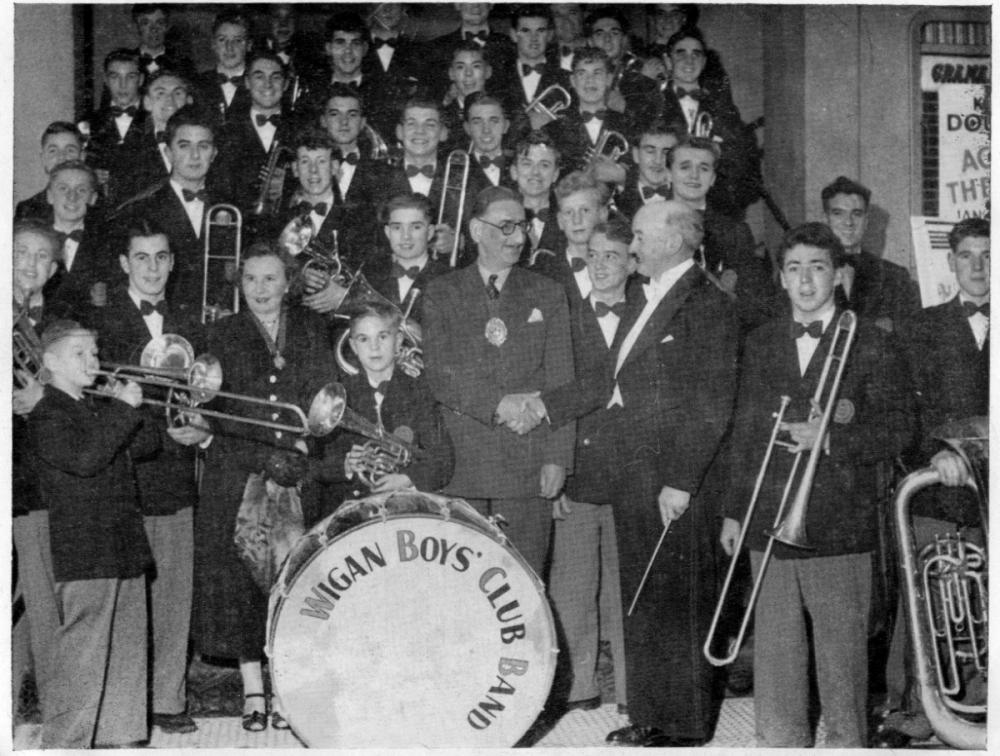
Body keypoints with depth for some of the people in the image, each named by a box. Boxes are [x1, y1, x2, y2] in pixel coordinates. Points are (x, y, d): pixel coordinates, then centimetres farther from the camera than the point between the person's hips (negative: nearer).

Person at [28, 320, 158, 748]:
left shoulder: (98, 410, 19)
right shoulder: (47, 417, -8)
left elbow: (145, 445, 17)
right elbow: (85, 458, -25)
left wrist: (128, 408, 1)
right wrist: (122, 410, -21)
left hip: (124, 552, 8)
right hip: (84, 559, -8)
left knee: (128, 652, 13)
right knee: (83, 658, -5)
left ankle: (120, 736, 22)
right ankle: (66, 742, 2)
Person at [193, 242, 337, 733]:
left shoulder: (311, 329, 11)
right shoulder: (224, 333, 6)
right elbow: (221, 410, -2)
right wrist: (274, 452, -12)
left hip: (298, 475, 1)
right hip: (238, 475, -1)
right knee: (240, 578, -1)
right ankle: (252, 690, 9)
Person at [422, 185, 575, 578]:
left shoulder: (548, 294, 11)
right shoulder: (441, 293, 8)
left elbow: (560, 381, 5)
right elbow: (438, 374, -2)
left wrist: (557, 458, -3)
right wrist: (496, 404, -14)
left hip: (528, 467, 0)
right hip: (460, 463, 0)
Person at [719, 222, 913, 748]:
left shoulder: (871, 346, 1)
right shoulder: (760, 344, 13)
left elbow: (898, 430, -3)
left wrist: (830, 438, -17)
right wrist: (734, 510, 12)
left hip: (840, 524, -3)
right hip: (768, 522, 3)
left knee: (841, 647, 2)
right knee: (774, 649, 8)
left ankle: (846, 740, 17)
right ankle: (779, 740, 20)